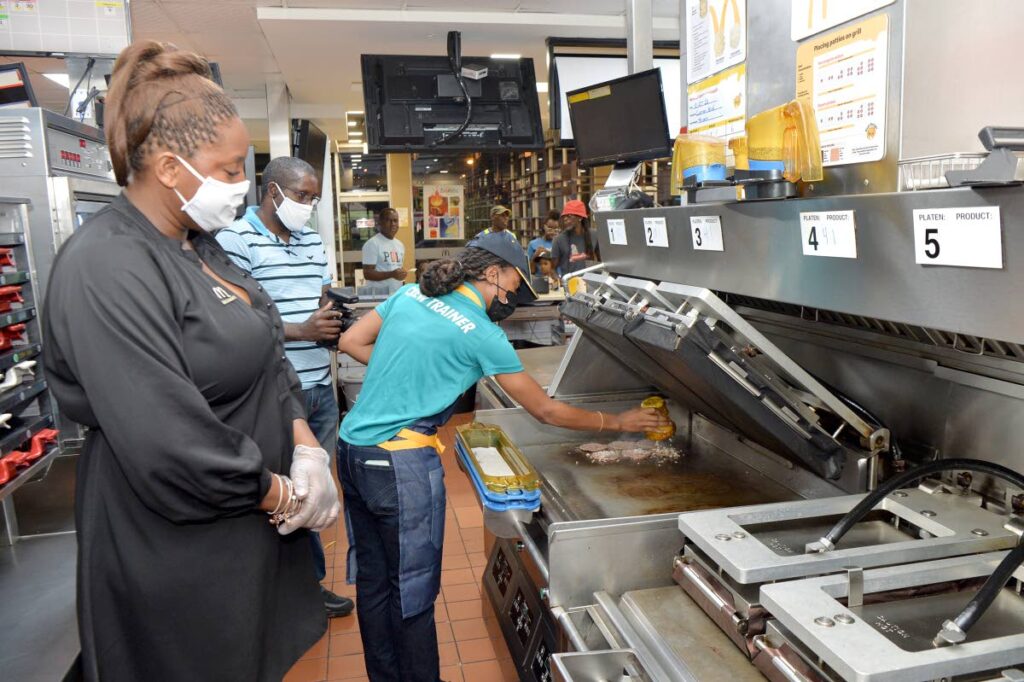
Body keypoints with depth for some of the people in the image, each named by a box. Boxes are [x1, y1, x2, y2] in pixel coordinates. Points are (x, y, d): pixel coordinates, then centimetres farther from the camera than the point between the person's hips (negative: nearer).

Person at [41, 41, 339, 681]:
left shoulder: (198, 245, 6)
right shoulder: (107, 269, -24)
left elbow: (265, 354, 8)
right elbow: (171, 447, -28)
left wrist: (305, 443, -6)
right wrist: (283, 495, -16)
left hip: (252, 525, 8)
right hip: (181, 561, -8)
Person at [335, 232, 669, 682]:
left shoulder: (410, 294, 6)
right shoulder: (482, 333, -11)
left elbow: (350, 342, 13)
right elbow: (546, 411, -3)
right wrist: (618, 423, 8)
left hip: (352, 447, 8)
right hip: (400, 463, -8)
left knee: (373, 580, 19)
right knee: (413, 591, 7)